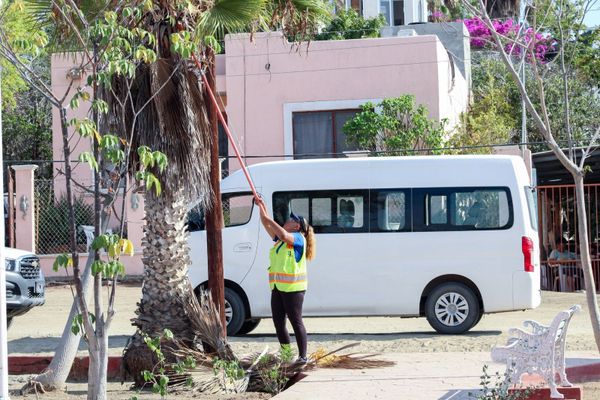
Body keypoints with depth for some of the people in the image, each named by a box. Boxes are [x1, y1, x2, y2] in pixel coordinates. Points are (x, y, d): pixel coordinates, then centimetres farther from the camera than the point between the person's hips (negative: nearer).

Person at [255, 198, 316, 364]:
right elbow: (268, 225, 16)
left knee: (296, 322, -5)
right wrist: (262, 208, 5)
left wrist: (267, 218, -19)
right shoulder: (280, 239, 18)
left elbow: (283, 234, -25)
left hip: (292, 288, -8)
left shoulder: (298, 238, -6)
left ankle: (302, 356, 0)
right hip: (277, 287, 8)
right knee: (278, 322, 7)